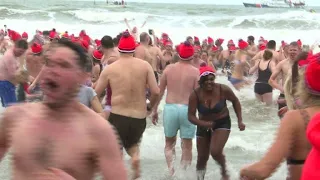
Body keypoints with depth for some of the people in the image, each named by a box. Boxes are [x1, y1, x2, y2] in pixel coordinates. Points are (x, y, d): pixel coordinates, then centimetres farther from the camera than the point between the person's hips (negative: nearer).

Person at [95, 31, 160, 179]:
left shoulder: (110, 68, -4)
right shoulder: (145, 65, -3)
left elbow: (96, 93, 2)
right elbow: (156, 92, -5)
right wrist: (150, 106, 14)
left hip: (118, 116, -2)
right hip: (139, 118, 2)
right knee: (131, 143, 29)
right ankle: (135, 155, -2)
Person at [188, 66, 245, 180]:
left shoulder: (223, 90, -20)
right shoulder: (195, 95, -21)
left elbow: (235, 101, -1)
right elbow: (191, 116, -19)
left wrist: (240, 121, -3)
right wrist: (203, 124, -37)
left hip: (222, 123, -2)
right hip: (204, 125, 2)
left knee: (215, 152, -22)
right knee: (202, 158, 11)